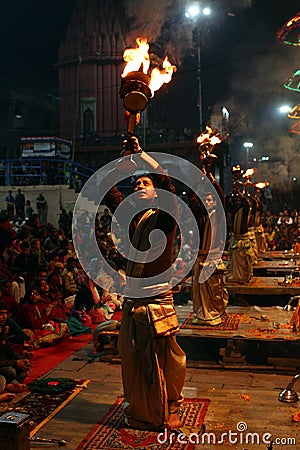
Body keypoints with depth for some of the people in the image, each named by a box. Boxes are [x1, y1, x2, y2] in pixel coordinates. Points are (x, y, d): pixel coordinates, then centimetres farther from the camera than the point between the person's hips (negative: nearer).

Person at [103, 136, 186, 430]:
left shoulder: (164, 218, -6)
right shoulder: (131, 217, 10)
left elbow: (165, 180, -21)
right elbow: (108, 190, 6)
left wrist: (140, 153, -14)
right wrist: (125, 159, -2)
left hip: (157, 301, -6)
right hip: (131, 301, 6)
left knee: (163, 362, 6)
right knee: (132, 359, 16)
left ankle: (167, 412, 24)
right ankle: (137, 410, 35)